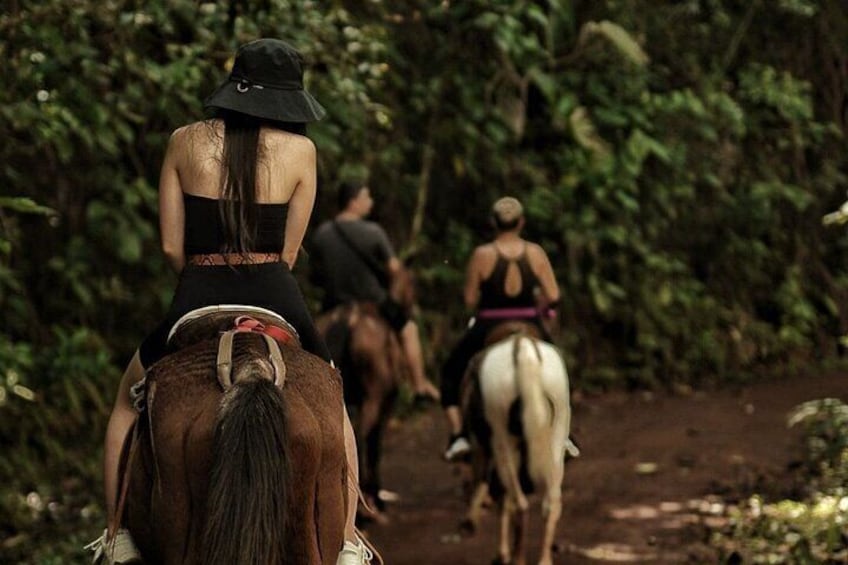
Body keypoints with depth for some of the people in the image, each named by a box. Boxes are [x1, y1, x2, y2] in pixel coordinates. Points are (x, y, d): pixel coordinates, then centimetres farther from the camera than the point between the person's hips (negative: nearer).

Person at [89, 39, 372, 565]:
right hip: (276, 299, 0)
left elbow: (172, 247, 4)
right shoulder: (301, 150, 0)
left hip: (196, 301, 0)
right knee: (334, 408, 27)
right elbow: (288, 252, 3)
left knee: (129, 402, 27)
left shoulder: (185, 142, 2)